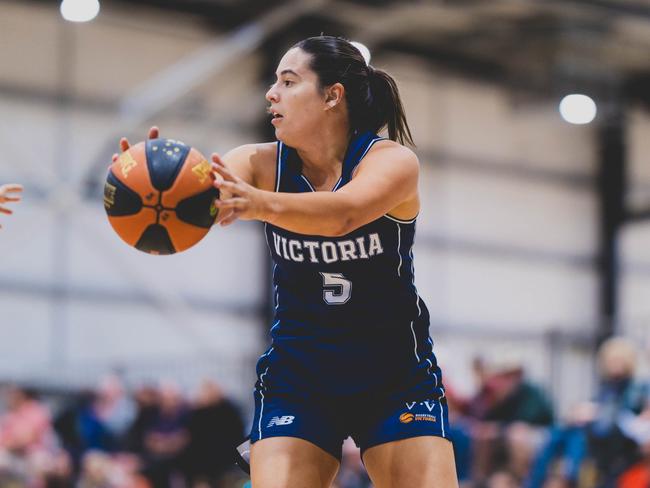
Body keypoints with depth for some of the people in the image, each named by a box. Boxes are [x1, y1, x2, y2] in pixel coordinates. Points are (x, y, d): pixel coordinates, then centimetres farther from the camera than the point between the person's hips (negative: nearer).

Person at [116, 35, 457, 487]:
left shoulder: (393, 161, -15)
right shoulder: (262, 164, -7)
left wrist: (258, 203, -56)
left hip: (396, 377, -2)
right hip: (298, 377, 2)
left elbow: (343, 213, -38)